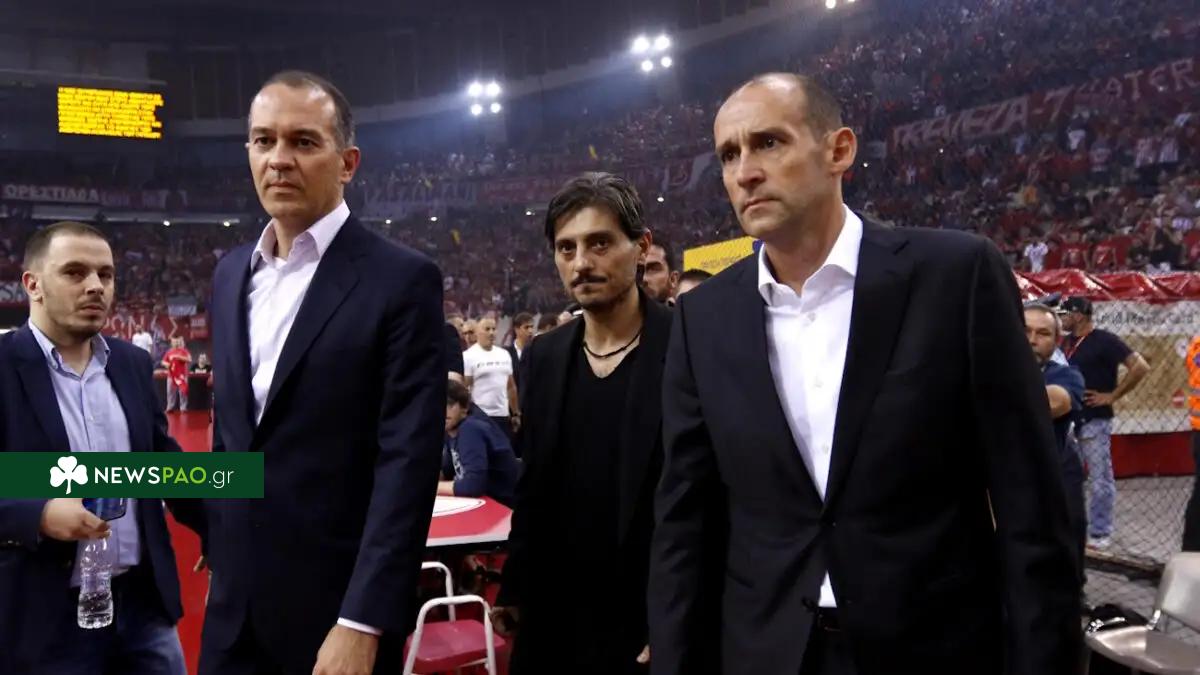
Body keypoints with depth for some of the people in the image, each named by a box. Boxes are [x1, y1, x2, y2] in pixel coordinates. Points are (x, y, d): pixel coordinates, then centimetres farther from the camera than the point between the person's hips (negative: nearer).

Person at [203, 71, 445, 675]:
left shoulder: (402, 280, -12)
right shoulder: (230, 275, 8)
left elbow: (408, 461, -17)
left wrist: (362, 624, -20)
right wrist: (219, 550, 14)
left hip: (337, 607, -5)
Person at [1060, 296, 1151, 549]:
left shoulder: (1104, 340, -11)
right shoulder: (1066, 342, 11)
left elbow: (1140, 366, -17)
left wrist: (1112, 396, -15)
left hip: (1094, 421, -7)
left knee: (1100, 479, -1)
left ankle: (1100, 533, 9)